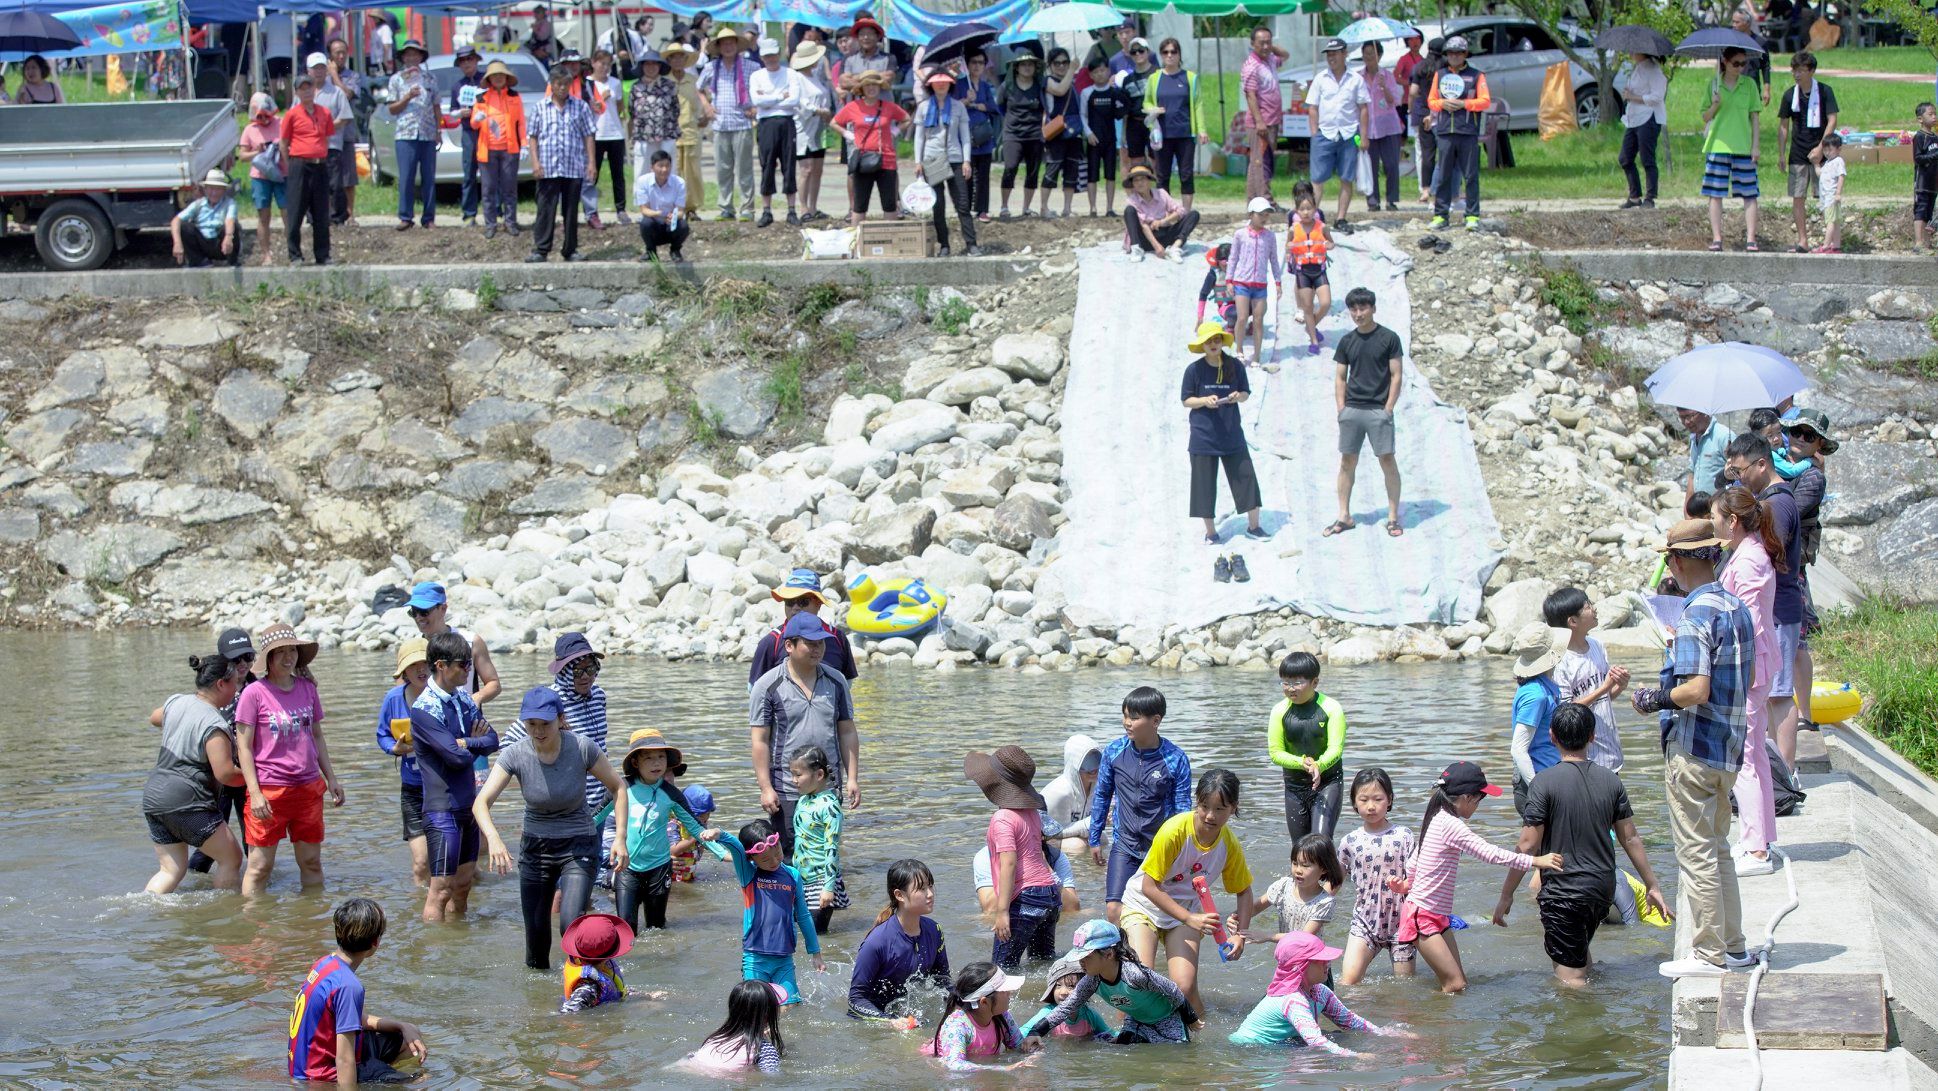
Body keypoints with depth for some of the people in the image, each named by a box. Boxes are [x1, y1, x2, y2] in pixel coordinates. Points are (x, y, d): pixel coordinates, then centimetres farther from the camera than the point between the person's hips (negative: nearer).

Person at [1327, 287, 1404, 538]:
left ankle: (1393, 516, 2)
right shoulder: (1347, 341, 9)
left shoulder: (1388, 338, -1)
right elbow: (1340, 378, 12)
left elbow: (1396, 376, -2)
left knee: (1388, 461, -4)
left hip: (1378, 410, -4)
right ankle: (1344, 516, 11)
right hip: (1351, 409, 4)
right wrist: (1341, 409, 2)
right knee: (1347, 461, 5)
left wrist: (1388, 409, -8)